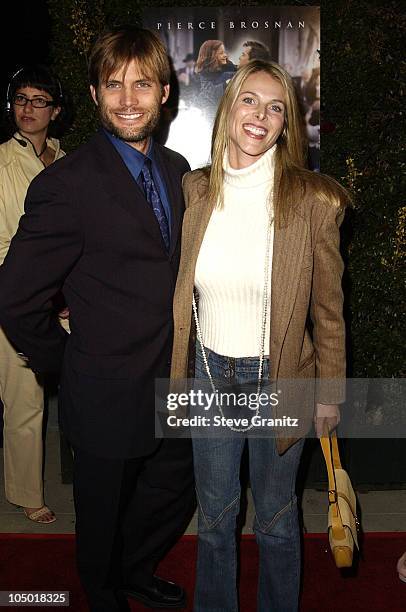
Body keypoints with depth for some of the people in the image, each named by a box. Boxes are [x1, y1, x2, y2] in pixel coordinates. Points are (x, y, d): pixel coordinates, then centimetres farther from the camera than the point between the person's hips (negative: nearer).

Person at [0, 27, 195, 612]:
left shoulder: (176, 169, 2)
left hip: (173, 387, 7)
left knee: (177, 494, 25)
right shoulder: (67, 184, -21)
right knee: (105, 517, 19)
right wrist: (62, 361, -7)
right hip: (111, 398, -6)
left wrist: (182, 358, 7)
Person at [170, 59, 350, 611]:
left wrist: (330, 392, 0)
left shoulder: (313, 200, -13)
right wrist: (180, 373, 9)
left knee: (276, 519, 18)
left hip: (279, 379, -2)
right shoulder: (196, 189, -3)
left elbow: (328, 308, -5)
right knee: (214, 517, 20)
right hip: (209, 375, 3)